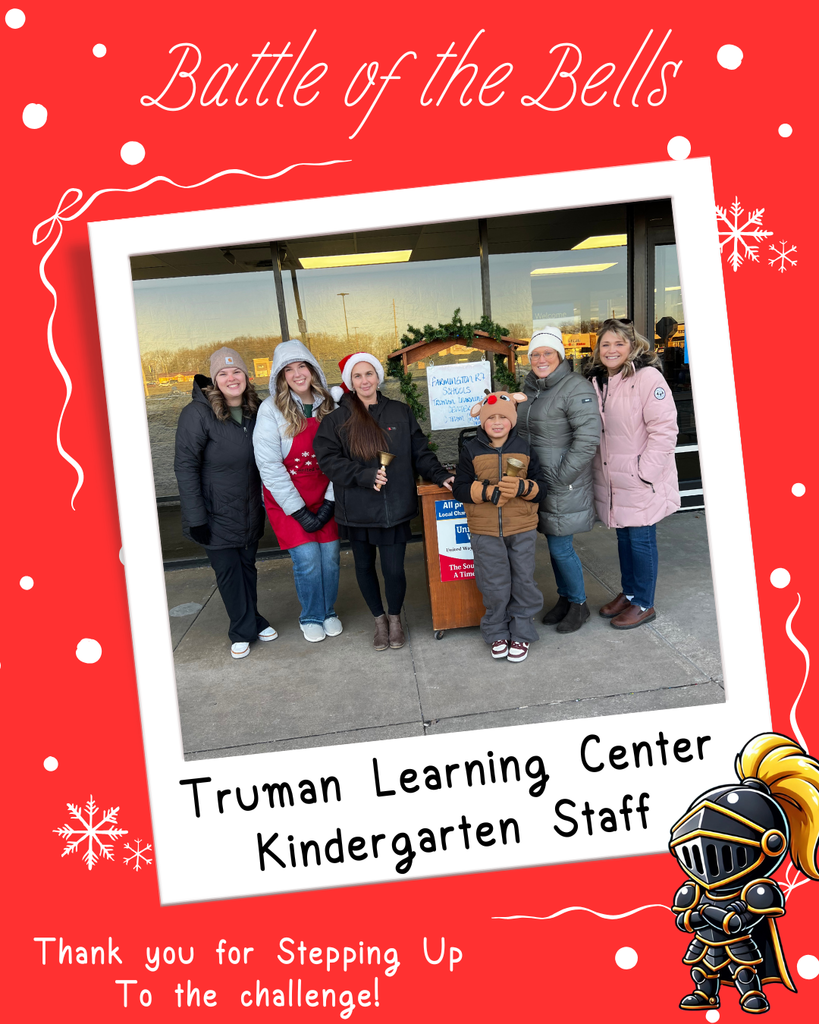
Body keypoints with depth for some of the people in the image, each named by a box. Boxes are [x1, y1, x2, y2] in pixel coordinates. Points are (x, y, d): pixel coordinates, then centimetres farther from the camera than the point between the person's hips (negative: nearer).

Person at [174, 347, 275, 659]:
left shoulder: (256, 411, 2)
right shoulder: (198, 413, -16)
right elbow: (185, 466, -17)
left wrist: (267, 502, 7)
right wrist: (195, 517, -19)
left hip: (250, 513, 5)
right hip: (217, 514, -5)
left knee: (247, 565, 16)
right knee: (228, 570, 3)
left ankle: (250, 621, 33)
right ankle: (244, 630, 19)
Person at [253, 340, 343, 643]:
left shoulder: (328, 405, -1)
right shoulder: (271, 409, -12)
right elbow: (269, 465, -14)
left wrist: (330, 502, -6)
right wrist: (299, 511, -13)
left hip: (323, 495, 3)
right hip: (286, 498, -3)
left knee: (330, 555, 2)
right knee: (307, 558, -7)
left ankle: (329, 611, 26)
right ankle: (311, 617, 18)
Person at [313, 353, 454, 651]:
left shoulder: (400, 413, 6)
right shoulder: (337, 420, 0)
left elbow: (420, 453, 8)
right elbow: (328, 459, -7)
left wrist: (441, 475, -7)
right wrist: (365, 475, -18)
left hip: (394, 508, 0)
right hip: (357, 510, 1)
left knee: (394, 569, -2)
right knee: (364, 567, 14)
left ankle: (395, 618, 27)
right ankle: (379, 619, 37)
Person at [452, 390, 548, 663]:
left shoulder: (524, 449, 2)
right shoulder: (471, 451, -1)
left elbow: (541, 488, 2)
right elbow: (460, 489, -3)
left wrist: (522, 487, -19)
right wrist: (487, 492, -19)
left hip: (522, 529, 1)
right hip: (485, 531, -1)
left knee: (523, 582, 8)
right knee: (494, 587, 6)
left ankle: (521, 633, 24)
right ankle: (497, 634, 26)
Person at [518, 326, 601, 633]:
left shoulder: (576, 388, -14)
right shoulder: (529, 388, 11)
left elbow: (588, 438, -21)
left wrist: (561, 476, -20)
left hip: (564, 485, -7)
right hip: (538, 481, 7)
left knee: (560, 546, -2)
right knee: (554, 544, 16)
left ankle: (579, 605, 17)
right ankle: (564, 598, 31)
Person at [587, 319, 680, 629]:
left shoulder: (647, 378, -15)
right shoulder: (598, 382, 10)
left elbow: (664, 429, -20)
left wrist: (645, 472, -19)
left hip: (641, 483, -7)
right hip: (612, 481, 7)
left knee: (641, 540, 2)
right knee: (623, 537, 18)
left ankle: (643, 604, 17)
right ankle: (628, 593, 34)